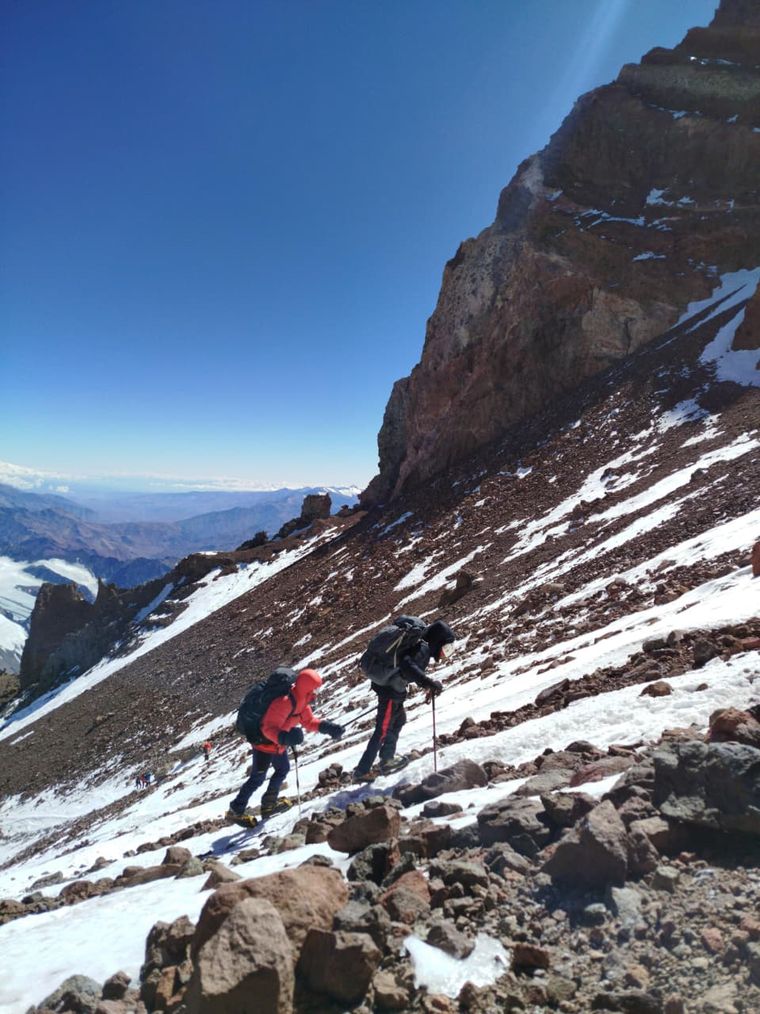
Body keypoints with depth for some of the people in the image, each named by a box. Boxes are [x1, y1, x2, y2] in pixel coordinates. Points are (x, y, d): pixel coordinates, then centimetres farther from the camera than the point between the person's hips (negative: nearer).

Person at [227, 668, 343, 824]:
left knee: (283, 769, 21)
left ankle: (269, 804, 34)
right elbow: (268, 728, -34)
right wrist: (285, 737, -51)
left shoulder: (302, 702, -5)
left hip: (279, 745, 9)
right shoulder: (283, 703, -35)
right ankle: (236, 810, 11)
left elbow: (310, 722, 5)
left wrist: (328, 727, -10)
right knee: (258, 778, -3)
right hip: (265, 744, -9)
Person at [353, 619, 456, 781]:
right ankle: (361, 771, 6)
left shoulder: (423, 647, 10)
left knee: (399, 720, 25)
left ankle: (386, 760, 31)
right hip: (390, 690, -10)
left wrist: (428, 684, 18)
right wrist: (428, 682, -37)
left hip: (393, 689, 10)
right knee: (383, 731, -1)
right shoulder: (422, 648, -19)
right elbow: (406, 665, -37)